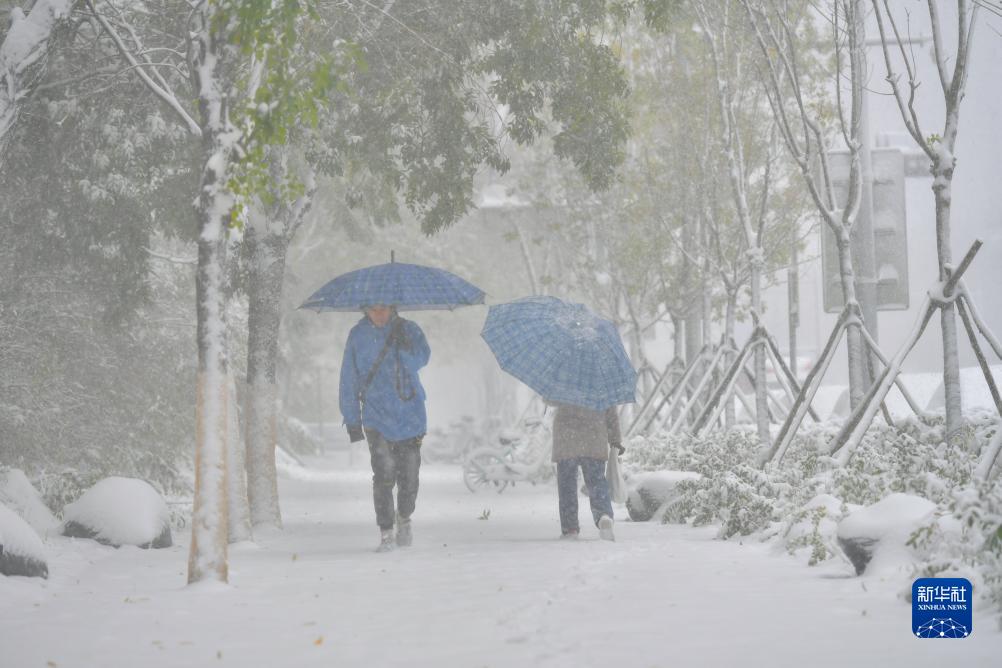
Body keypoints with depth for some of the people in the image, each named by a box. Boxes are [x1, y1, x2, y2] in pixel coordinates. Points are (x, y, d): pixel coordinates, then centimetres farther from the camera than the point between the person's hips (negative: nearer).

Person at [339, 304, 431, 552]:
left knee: (409, 475, 4)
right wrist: (351, 419, 6)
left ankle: (404, 518, 31)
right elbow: (349, 379, 7)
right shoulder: (358, 336, 2)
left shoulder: (409, 329, 1)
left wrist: (403, 343, -34)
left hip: (410, 416, 1)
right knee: (384, 474, -13)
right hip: (376, 418, -1)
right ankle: (386, 533, -5)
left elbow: (420, 359, -16)